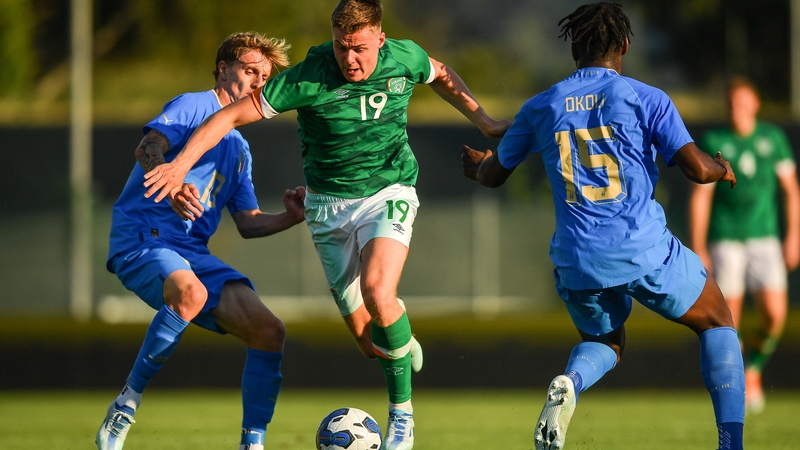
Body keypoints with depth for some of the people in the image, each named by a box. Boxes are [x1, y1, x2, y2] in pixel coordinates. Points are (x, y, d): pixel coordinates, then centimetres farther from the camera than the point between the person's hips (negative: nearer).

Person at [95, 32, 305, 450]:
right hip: (142, 238, -8)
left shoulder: (239, 148, 27)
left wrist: (290, 217, 7)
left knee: (269, 331, -10)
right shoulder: (194, 106, 2)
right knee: (190, 293, -39)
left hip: (194, 252, 8)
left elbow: (248, 223, 27)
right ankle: (125, 406, -24)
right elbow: (148, 149, -17)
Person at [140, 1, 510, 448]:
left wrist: (482, 118, 10)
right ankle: (402, 337, 40)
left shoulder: (405, 58, -12)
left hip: (389, 193, 0)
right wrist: (181, 163, -24)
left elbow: (441, 75, 14)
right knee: (369, 341, -2)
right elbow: (233, 114, -16)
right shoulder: (308, 78, -21)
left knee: (377, 291, -29)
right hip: (330, 205, 0)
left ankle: (402, 411, -11)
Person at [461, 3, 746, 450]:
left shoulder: (541, 108, 7)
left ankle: (569, 383, -8)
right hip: (646, 251, -3)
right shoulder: (646, 98, -2)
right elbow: (697, 168, -10)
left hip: (577, 259, 3)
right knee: (718, 322, 19)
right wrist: (722, 168, 14)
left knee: (604, 342, 29)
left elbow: (494, 175, 19)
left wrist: (477, 165, 43)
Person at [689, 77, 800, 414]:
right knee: (728, 321, -5)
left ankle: (753, 368, 15)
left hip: (765, 240, 2)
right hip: (725, 241, -2)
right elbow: (700, 196, -1)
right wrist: (698, 248, -5)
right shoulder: (714, 142, -1)